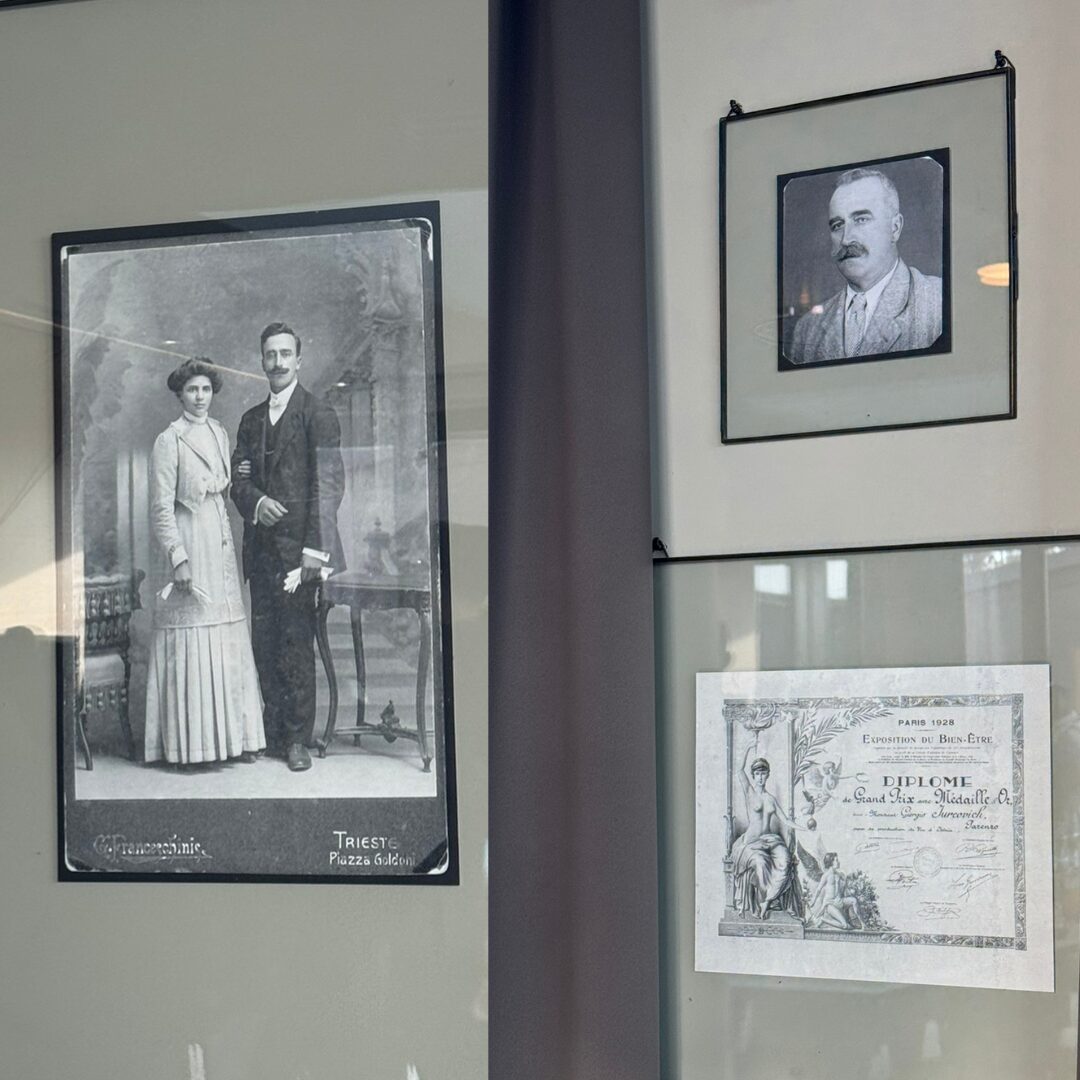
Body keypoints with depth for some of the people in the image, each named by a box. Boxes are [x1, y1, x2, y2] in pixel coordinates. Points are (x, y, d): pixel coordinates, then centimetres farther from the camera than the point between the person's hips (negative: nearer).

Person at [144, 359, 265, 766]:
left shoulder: (220, 434, 13)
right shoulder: (169, 441, -7)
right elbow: (161, 507, -10)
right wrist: (177, 558, -16)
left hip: (221, 543, 7)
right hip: (190, 544, -7)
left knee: (229, 643, 7)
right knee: (191, 642, -4)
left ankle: (232, 735, 12)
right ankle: (189, 742, 2)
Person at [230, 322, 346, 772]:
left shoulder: (318, 414, -3)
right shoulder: (251, 419, 16)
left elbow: (328, 483, -9)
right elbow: (238, 478, 15)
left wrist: (315, 548, -16)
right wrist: (256, 502, -8)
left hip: (296, 547, -6)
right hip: (260, 547, 6)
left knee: (296, 643, -4)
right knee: (264, 643, 7)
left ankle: (298, 738, 3)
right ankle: (271, 732, 14)